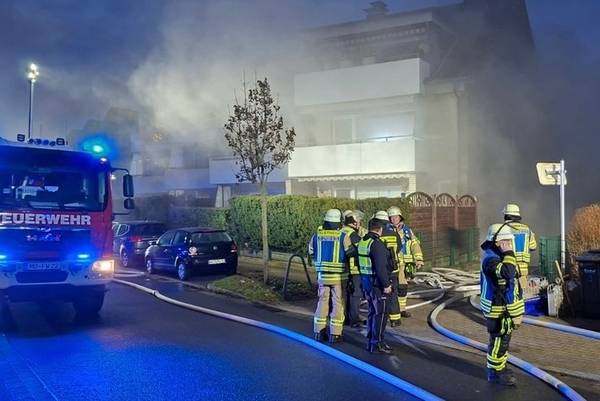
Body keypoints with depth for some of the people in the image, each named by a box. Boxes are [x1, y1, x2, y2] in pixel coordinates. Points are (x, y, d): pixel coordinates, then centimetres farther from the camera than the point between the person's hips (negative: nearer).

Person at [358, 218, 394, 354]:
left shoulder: (362, 242, 9)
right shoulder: (377, 244, -20)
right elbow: (381, 267, -24)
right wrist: (386, 285, -19)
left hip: (366, 280, 9)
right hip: (377, 283, -9)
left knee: (373, 312, 17)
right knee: (380, 314, -3)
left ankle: (370, 341, 22)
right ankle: (377, 344, -1)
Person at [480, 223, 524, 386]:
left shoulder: (499, 256, 12)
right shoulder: (490, 259, -21)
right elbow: (508, 273, -38)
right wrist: (509, 253, -26)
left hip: (505, 308, 10)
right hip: (497, 309, -10)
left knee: (503, 340, 18)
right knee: (499, 340, -1)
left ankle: (499, 368, 31)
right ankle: (495, 373, 10)